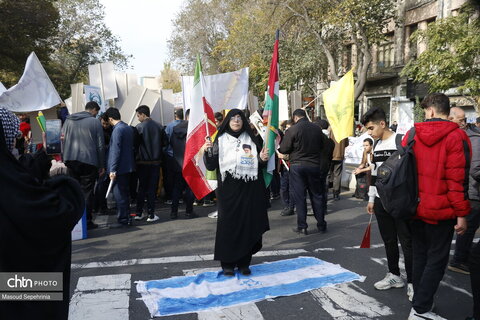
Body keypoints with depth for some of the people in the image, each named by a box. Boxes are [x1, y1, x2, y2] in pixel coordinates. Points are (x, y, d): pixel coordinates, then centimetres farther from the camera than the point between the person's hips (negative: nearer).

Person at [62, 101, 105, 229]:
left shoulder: (68, 120, 11)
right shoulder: (95, 122, -2)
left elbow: (62, 140, 10)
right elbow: (100, 146, -2)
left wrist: (64, 157, 13)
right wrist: (102, 166, 3)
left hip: (70, 160, 4)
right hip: (89, 161, -4)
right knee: (87, 192, 1)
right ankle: (87, 221, 3)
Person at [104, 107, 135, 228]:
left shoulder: (117, 130, -15)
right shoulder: (129, 128, 12)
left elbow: (116, 151, -19)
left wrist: (113, 169, -18)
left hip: (120, 168, -9)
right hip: (128, 166, 9)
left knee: (119, 194, -2)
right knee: (125, 193, 16)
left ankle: (123, 220, 3)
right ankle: (127, 218, 24)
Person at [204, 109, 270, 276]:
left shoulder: (251, 139, 10)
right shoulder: (220, 140, 5)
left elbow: (259, 165, 15)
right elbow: (211, 166, -2)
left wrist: (263, 159, -7)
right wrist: (208, 152, -19)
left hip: (249, 190, 2)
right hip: (228, 190, -2)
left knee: (248, 224, 4)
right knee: (228, 225, 1)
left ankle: (244, 262, 18)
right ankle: (228, 263, 13)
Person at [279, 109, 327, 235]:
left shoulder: (292, 130, -12)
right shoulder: (317, 128, 1)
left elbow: (283, 149, -10)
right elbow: (323, 145, 13)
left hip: (297, 165, -3)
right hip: (315, 165, 3)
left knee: (300, 196, 4)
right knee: (317, 195, 12)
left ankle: (302, 226, 7)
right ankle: (321, 224, 19)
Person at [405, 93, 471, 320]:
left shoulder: (411, 135, 2)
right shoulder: (456, 137, -11)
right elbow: (458, 179, -15)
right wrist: (462, 214, -10)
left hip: (415, 208, 5)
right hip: (441, 211, -4)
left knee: (419, 256, 16)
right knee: (437, 259, 5)